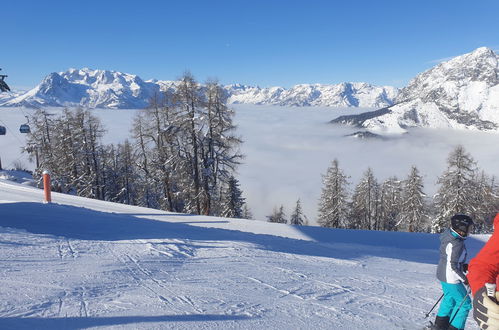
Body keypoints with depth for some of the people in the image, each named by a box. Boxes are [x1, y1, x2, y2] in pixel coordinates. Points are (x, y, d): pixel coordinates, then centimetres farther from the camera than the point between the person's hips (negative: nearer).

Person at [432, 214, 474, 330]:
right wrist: (464, 279, -13)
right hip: (451, 278, -10)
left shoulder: (449, 235, -1)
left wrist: (463, 265, 11)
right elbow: (452, 266, -26)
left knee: (449, 298, 26)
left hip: (443, 274, 10)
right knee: (464, 303, 7)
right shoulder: (456, 244, -28)